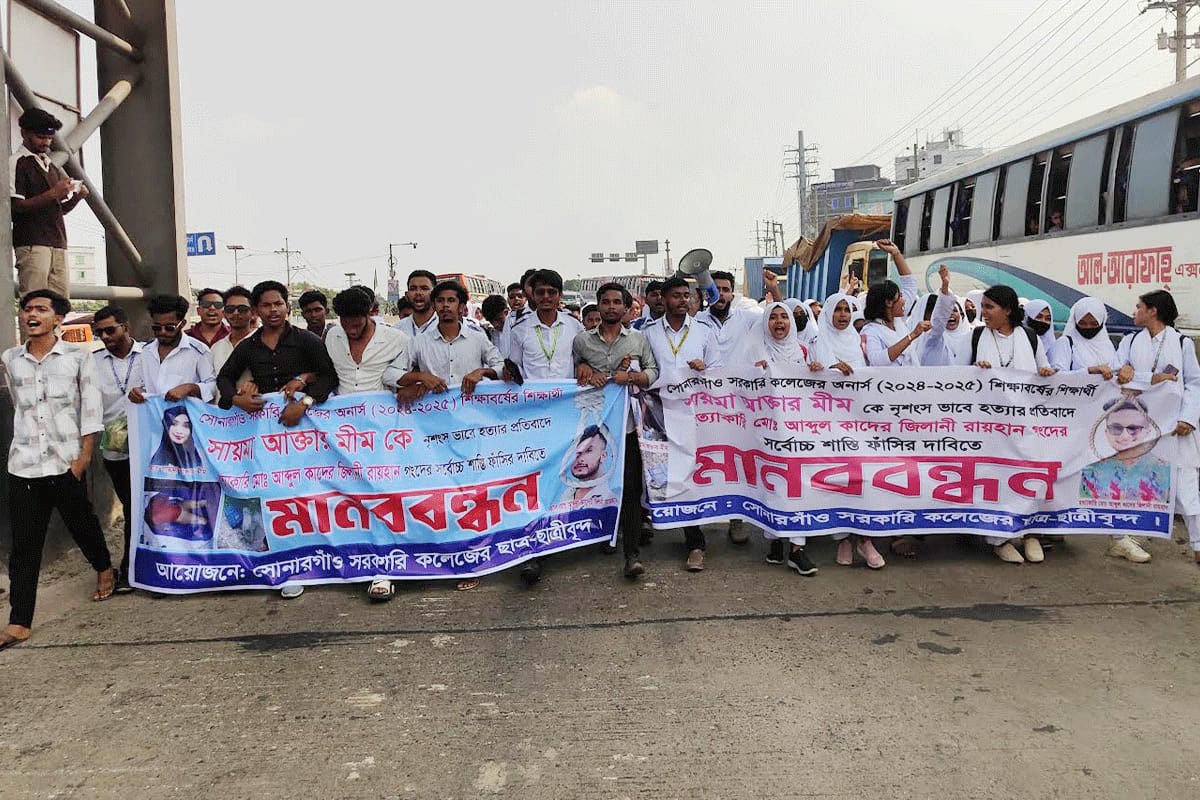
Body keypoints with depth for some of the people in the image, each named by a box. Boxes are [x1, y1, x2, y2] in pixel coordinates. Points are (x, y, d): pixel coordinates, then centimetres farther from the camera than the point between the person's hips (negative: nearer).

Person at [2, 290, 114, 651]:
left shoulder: (78, 357, -2)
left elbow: (91, 409, -3)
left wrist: (83, 457, -8)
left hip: (66, 462, -2)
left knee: (82, 525, 14)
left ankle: (105, 569, 42)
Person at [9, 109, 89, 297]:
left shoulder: (52, 167, 22)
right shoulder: (17, 163, 1)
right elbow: (16, 206, -8)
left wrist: (77, 197, 2)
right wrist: (53, 194, -15)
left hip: (58, 244, 7)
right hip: (32, 244, -6)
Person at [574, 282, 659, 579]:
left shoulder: (639, 339, 11)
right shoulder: (581, 341, 11)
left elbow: (653, 372, 7)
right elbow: (570, 373, 17)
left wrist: (631, 377, -12)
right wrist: (583, 371, -4)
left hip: (628, 423, -1)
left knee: (630, 488, -7)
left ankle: (631, 553, -6)